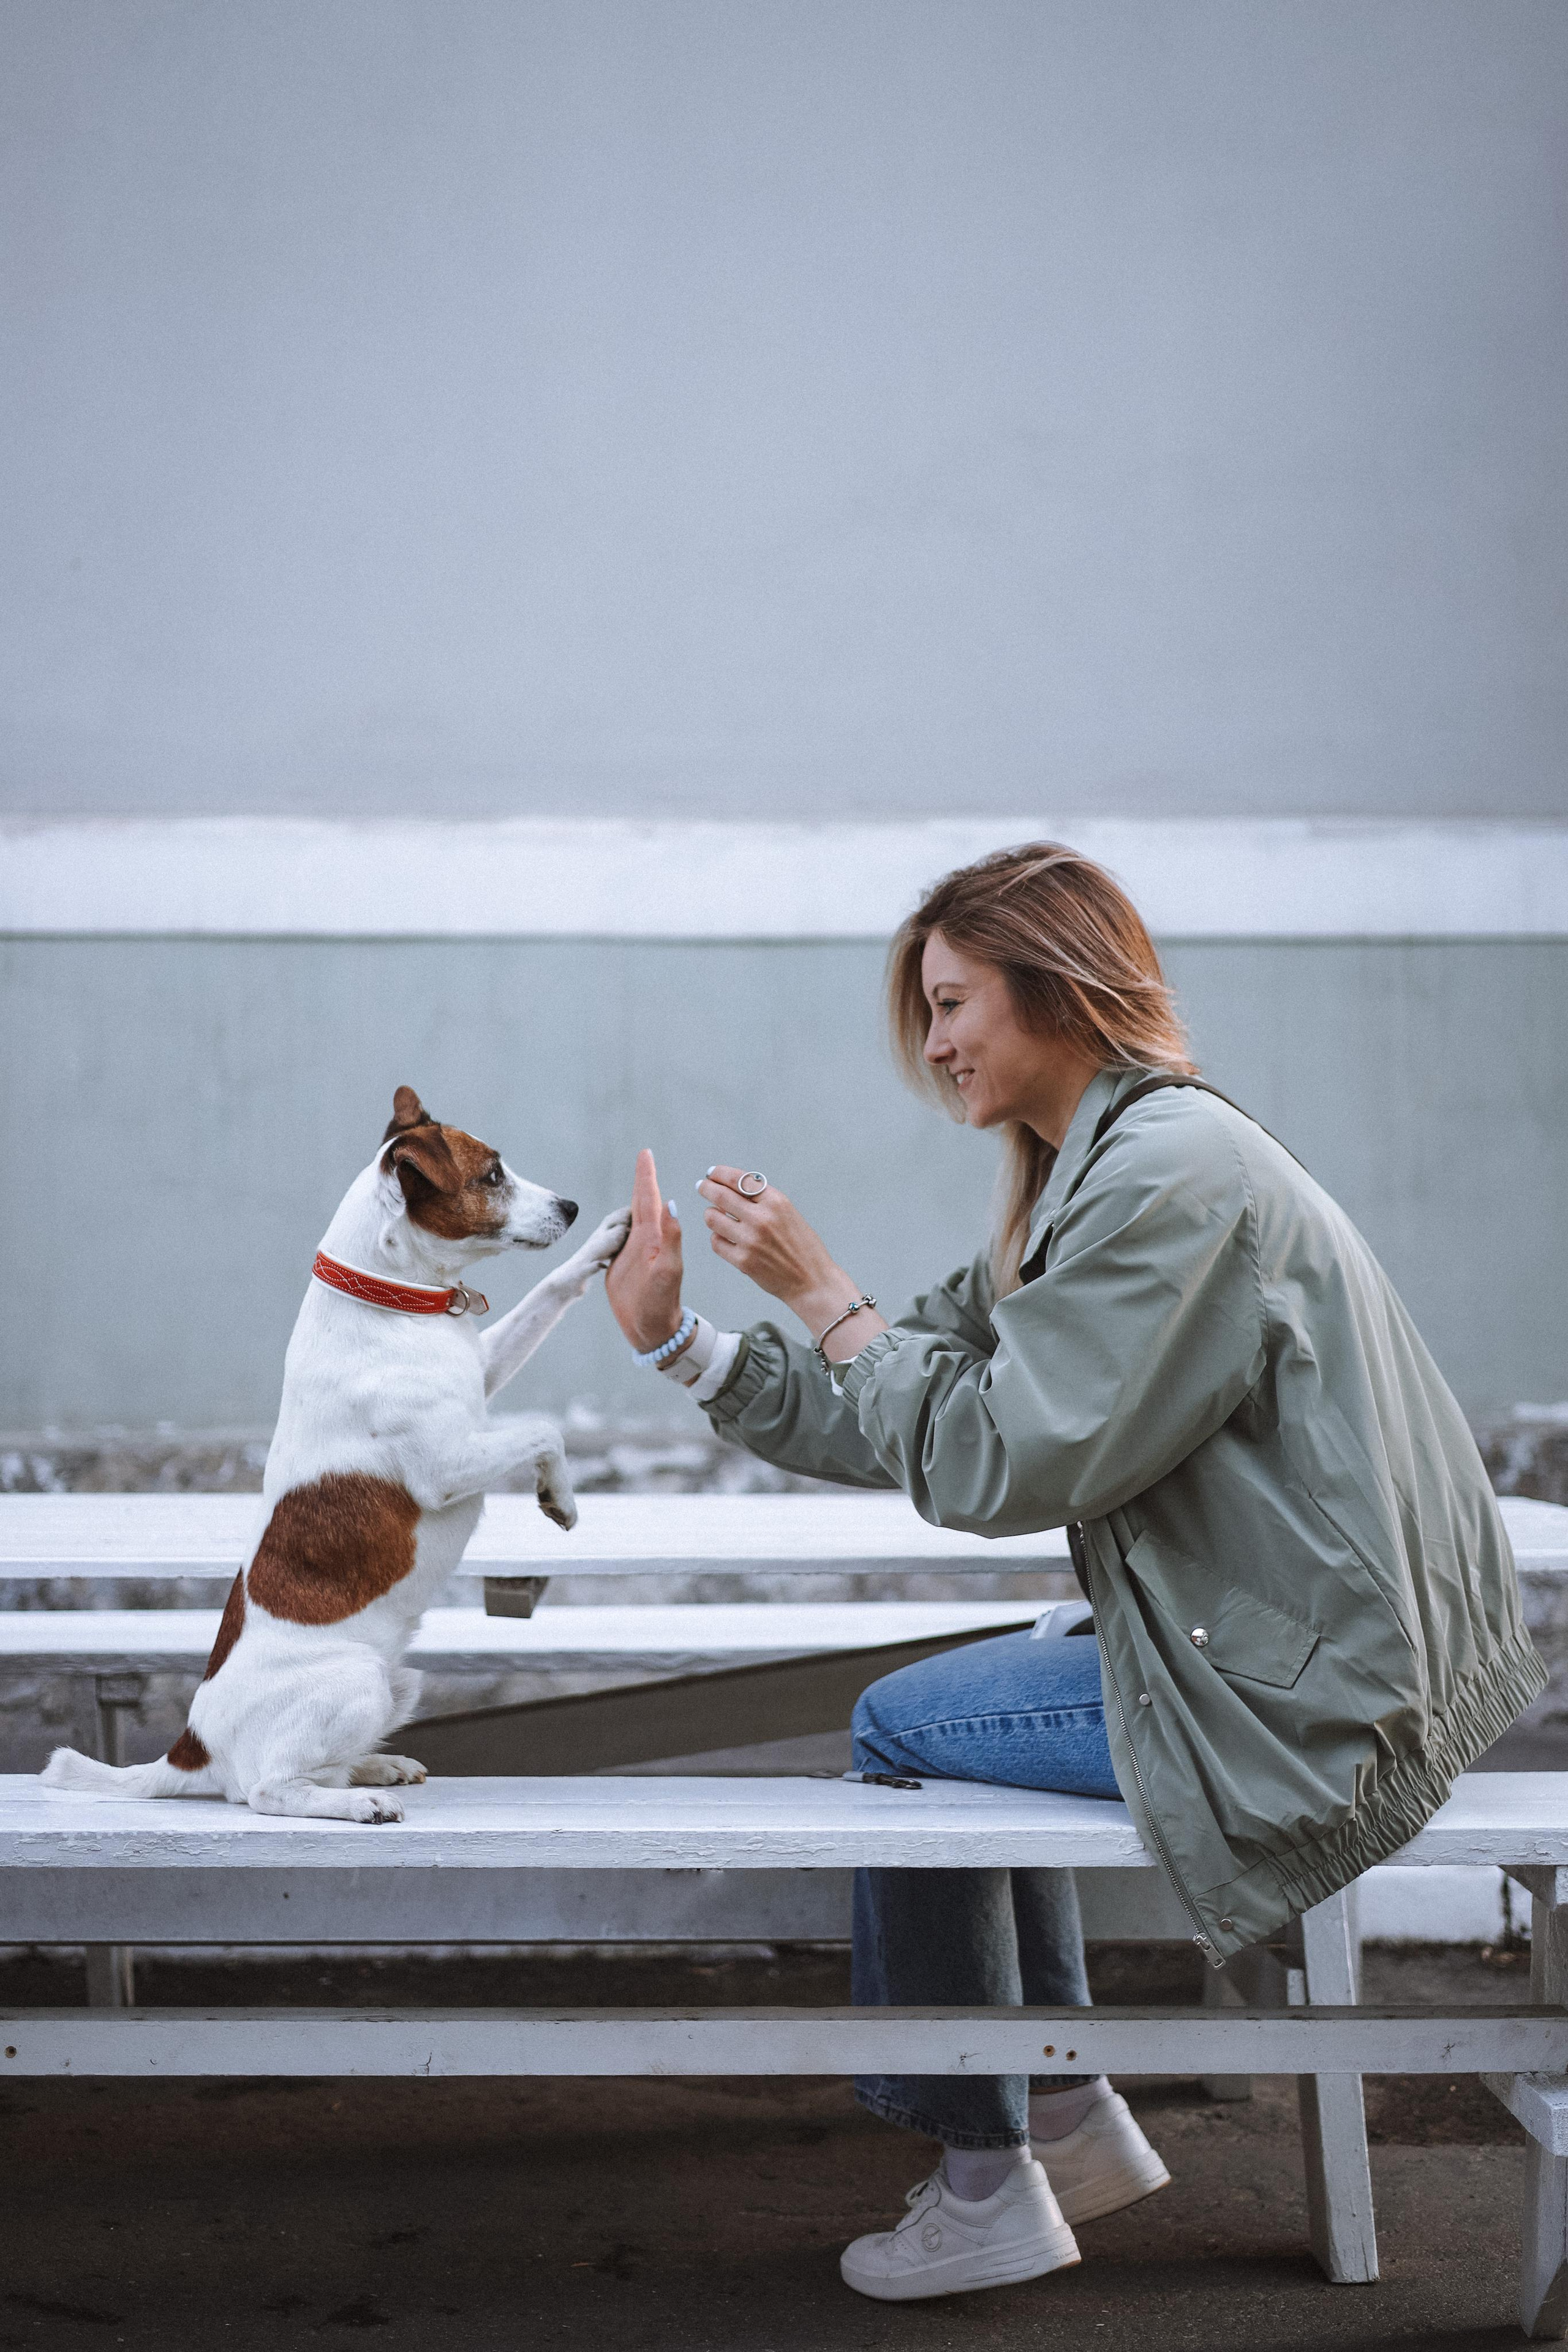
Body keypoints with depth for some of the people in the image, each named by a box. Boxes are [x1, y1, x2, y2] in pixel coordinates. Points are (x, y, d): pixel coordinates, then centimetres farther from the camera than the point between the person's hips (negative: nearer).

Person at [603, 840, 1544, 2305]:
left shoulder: (1171, 1171, -19)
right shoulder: (1098, 1171, 14)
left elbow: (996, 1465, -23)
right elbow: (894, 1423, 11)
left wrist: (822, 1292, -15)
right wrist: (678, 1341, 6)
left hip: (1307, 1704, -10)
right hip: (1314, 1664, 10)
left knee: (903, 1727, 0)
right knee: (959, 1707, 23)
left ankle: (983, 2184, 14)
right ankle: (1070, 2120, 29)